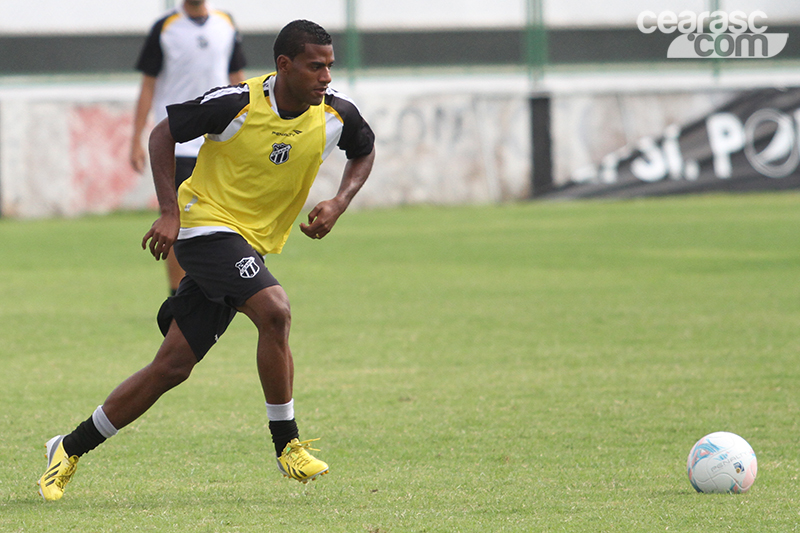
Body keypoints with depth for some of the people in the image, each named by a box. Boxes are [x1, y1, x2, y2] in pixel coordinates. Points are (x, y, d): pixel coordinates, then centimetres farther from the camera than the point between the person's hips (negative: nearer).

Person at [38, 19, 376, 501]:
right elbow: (163, 135, -5)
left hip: (252, 244, 6)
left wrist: (339, 204, -2)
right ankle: (288, 445, -17)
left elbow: (366, 151, 16)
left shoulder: (336, 113, -5)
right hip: (206, 224, -6)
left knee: (173, 367, 3)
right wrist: (170, 213, -13)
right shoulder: (237, 103, -18)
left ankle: (70, 450, 15)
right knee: (274, 309, -30)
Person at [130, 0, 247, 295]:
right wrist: (136, 140, -4)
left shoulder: (226, 25, 9)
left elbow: (237, 80, 15)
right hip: (176, 146, -3)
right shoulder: (165, 28, -2)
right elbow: (147, 86, 0)